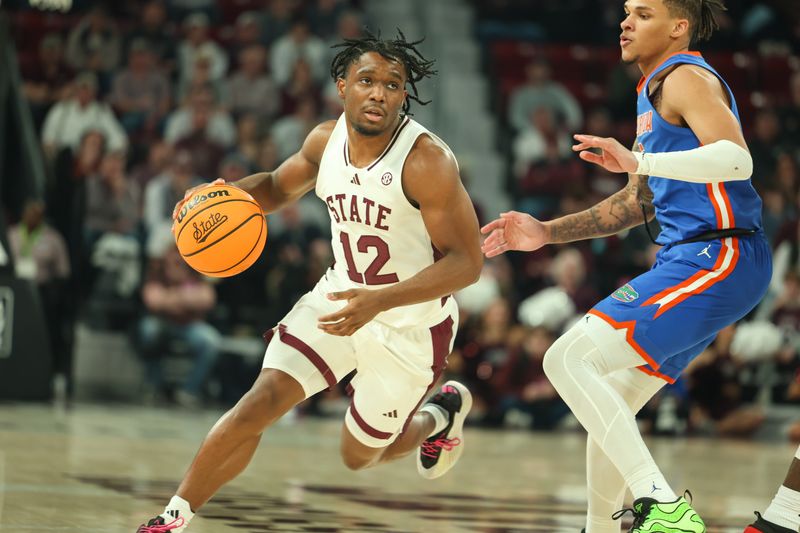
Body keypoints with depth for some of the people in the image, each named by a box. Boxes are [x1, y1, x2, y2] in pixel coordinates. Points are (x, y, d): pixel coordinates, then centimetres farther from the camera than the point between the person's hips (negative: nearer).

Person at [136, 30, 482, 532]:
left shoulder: (427, 161, -26)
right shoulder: (327, 139, -7)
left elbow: (466, 261, -24)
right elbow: (278, 186, 14)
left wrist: (381, 300, -35)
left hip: (412, 324, -4)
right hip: (342, 297, 4)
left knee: (361, 455, 14)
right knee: (261, 402, -14)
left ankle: (442, 413, 45)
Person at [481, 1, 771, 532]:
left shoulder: (686, 77, -8)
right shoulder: (655, 94, 23)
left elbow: (737, 159, -25)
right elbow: (640, 203, 31)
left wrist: (639, 160, -33)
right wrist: (546, 232, 25)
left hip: (717, 261, -10)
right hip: (696, 263, 10)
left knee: (568, 360, -18)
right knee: (609, 405, 17)